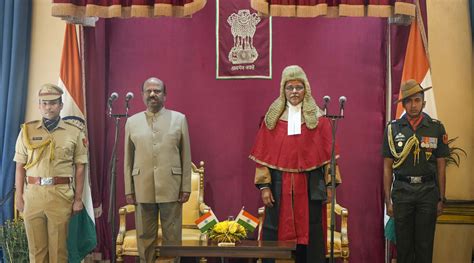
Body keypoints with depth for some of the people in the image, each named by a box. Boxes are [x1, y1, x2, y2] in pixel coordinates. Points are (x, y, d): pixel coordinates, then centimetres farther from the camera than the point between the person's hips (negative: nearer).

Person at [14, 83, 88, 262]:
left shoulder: (75, 132, 4)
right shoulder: (27, 131, 7)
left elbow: (79, 168, 4)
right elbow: (20, 167, 8)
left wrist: (78, 198, 1)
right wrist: (19, 195, 3)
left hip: (61, 194, -1)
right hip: (33, 193, 2)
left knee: (58, 247, 5)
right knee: (36, 246, 9)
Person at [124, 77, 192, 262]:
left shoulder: (179, 119, 5)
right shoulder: (132, 122, 8)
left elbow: (186, 156, 2)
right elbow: (128, 160, 8)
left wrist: (186, 187, -2)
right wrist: (129, 190, 4)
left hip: (171, 188, -1)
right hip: (143, 189, 1)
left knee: (172, 237, 5)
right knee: (145, 237, 9)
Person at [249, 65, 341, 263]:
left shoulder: (318, 119, 4)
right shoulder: (272, 118, 5)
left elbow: (326, 152, 2)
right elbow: (263, 154, 2)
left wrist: (330, 184, -3)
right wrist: (264, 185, -4)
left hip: (309, 184, 0)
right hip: (279, 183, 1)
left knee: (309, 233, 5)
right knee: (275, 233, 3)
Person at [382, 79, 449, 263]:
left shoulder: (436, 128, 2)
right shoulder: (393, 128, 2)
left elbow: (441, 166, 5)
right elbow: (387, 167, 4)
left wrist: (441, 199, 3)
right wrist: (388, 200, 0)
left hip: (428, 191, 0)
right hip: (402, 191, 0)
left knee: (425, 244, 6)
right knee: (403, 244, 7)